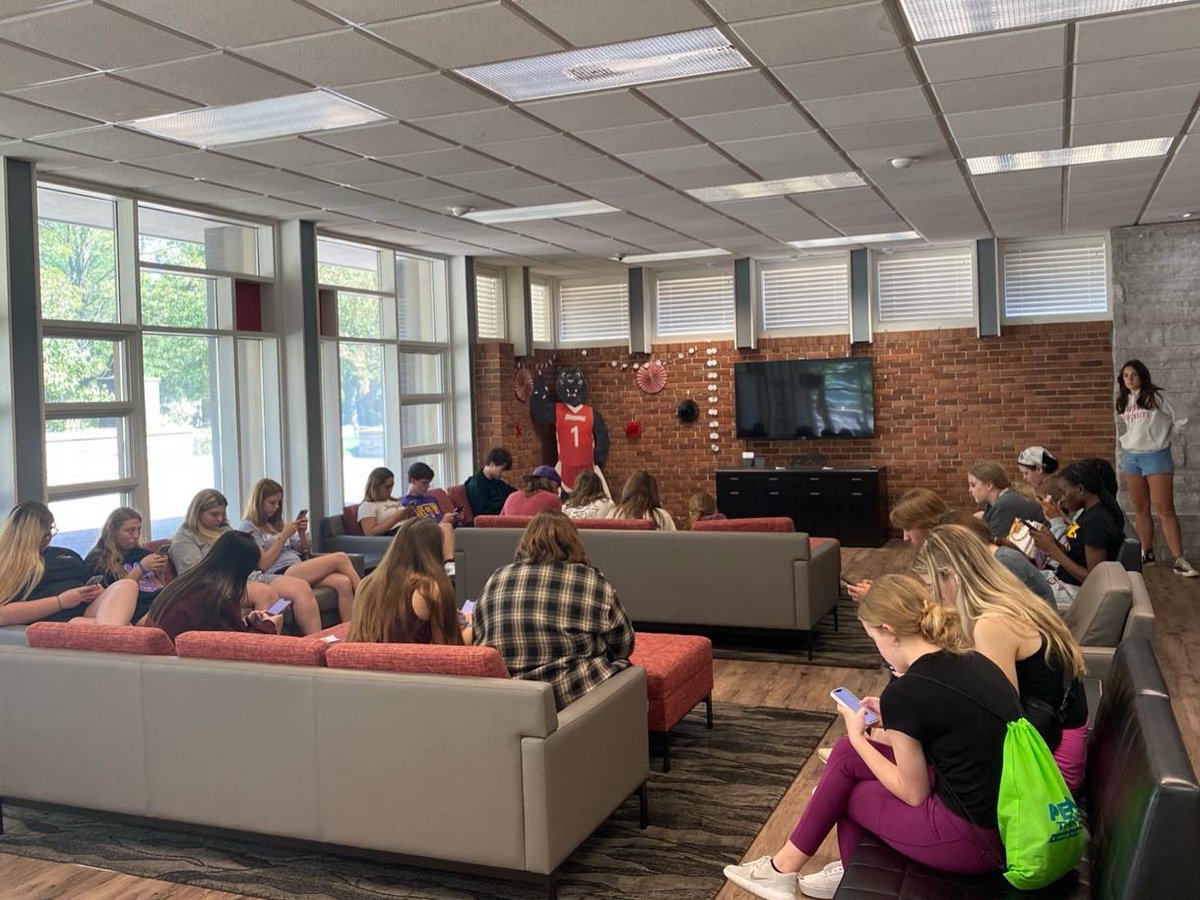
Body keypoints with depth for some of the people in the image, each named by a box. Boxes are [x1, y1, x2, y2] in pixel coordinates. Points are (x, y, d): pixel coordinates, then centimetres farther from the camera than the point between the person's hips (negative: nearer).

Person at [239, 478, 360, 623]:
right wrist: (284, 535, -6)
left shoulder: (275, 523, 26)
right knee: (340, 558, -22)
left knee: (343, 582, -25)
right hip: (280, 575, -7)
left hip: (299, 570, 7)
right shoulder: (248, 528, 5)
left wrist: (302, 533, 6)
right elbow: (263, 564, -8)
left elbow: (304, 551, 26)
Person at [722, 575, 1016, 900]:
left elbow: (914, 793, -9)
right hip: (1011, 818, 8)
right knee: (845, 754, 13)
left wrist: (858, 738, 3)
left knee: (842, 788, 11)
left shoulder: (904, 693, -19)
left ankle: (784, 869, 31)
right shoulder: (974, 662, 4)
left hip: (976, 839, -7)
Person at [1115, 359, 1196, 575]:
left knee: (1165, 509, -9)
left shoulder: (1156, 396, -6)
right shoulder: (1124, 402, 11)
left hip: (1156, 456, -5)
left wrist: (1163, 439, 4)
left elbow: (1179, 420, -3)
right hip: (1130, 458, 5)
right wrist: (1128, 441, 10)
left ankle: (1179, 560, -11)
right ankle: (1147, 553, 18)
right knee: (1140, 509, 9)